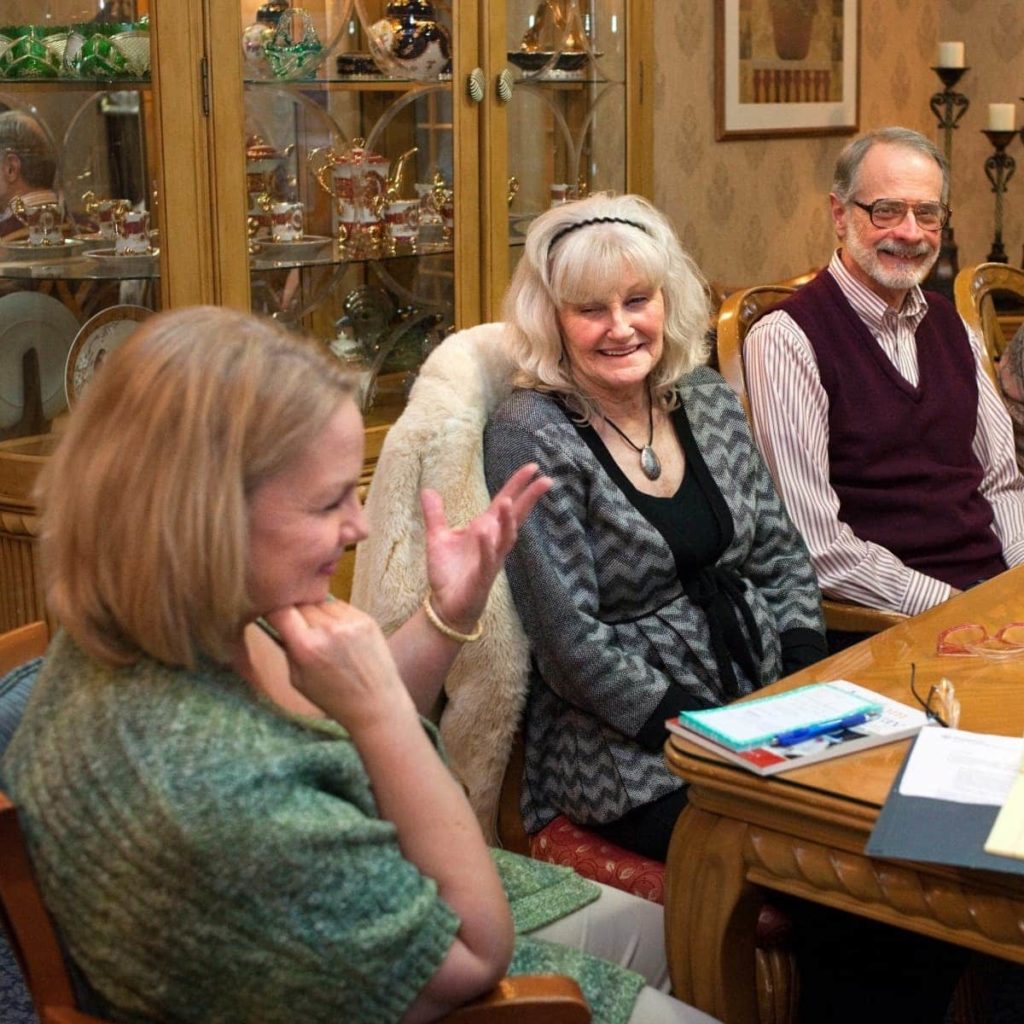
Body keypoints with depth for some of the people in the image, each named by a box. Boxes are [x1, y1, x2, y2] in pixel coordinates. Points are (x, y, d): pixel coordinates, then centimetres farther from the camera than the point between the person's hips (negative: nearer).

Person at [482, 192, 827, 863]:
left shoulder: (707, 399, 8)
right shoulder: (531, 436, -11)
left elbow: (782, 559, 13)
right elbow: (569, 643, -14)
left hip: (770, 700, 6)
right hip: (630, 747, -6)